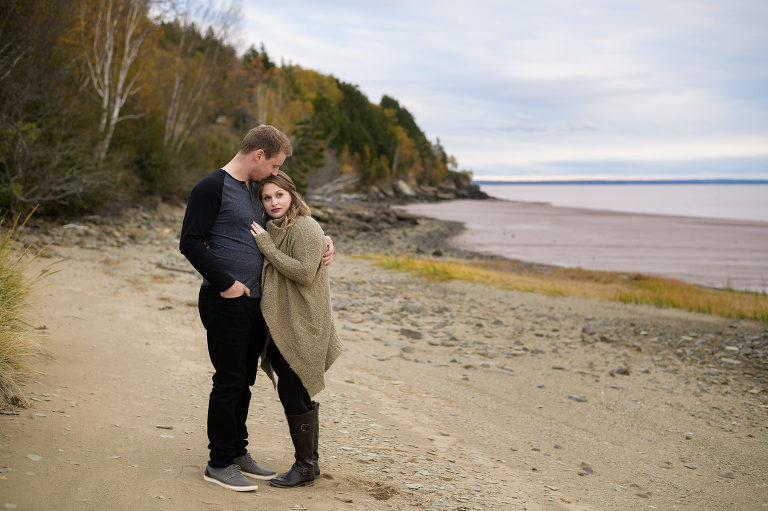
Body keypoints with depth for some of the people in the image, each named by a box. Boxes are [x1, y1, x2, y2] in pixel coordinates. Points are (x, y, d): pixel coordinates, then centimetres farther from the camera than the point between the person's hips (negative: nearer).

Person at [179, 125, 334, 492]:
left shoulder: (255, 190, 16)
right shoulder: (212, 187, -10)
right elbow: (190, 243, -15)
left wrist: (323, 240, 11)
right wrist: (225, 282, -17)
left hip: (254, 301, 8)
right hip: (225, 301, -8)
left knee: (244, 381, 13)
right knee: (229, 382, -3)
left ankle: (238, 453, 25)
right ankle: (219, 464, 9)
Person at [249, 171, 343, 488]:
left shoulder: (305, 228, -12)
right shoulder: (271, 229, 15)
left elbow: (305, 273, -23)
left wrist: (266, 245, -19)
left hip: (301, 328, -9)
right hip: (279, 327, 9)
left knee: (292, 393, -7)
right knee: (299, 395, 14)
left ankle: (305, 466, 5)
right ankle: (309, 460, 24)